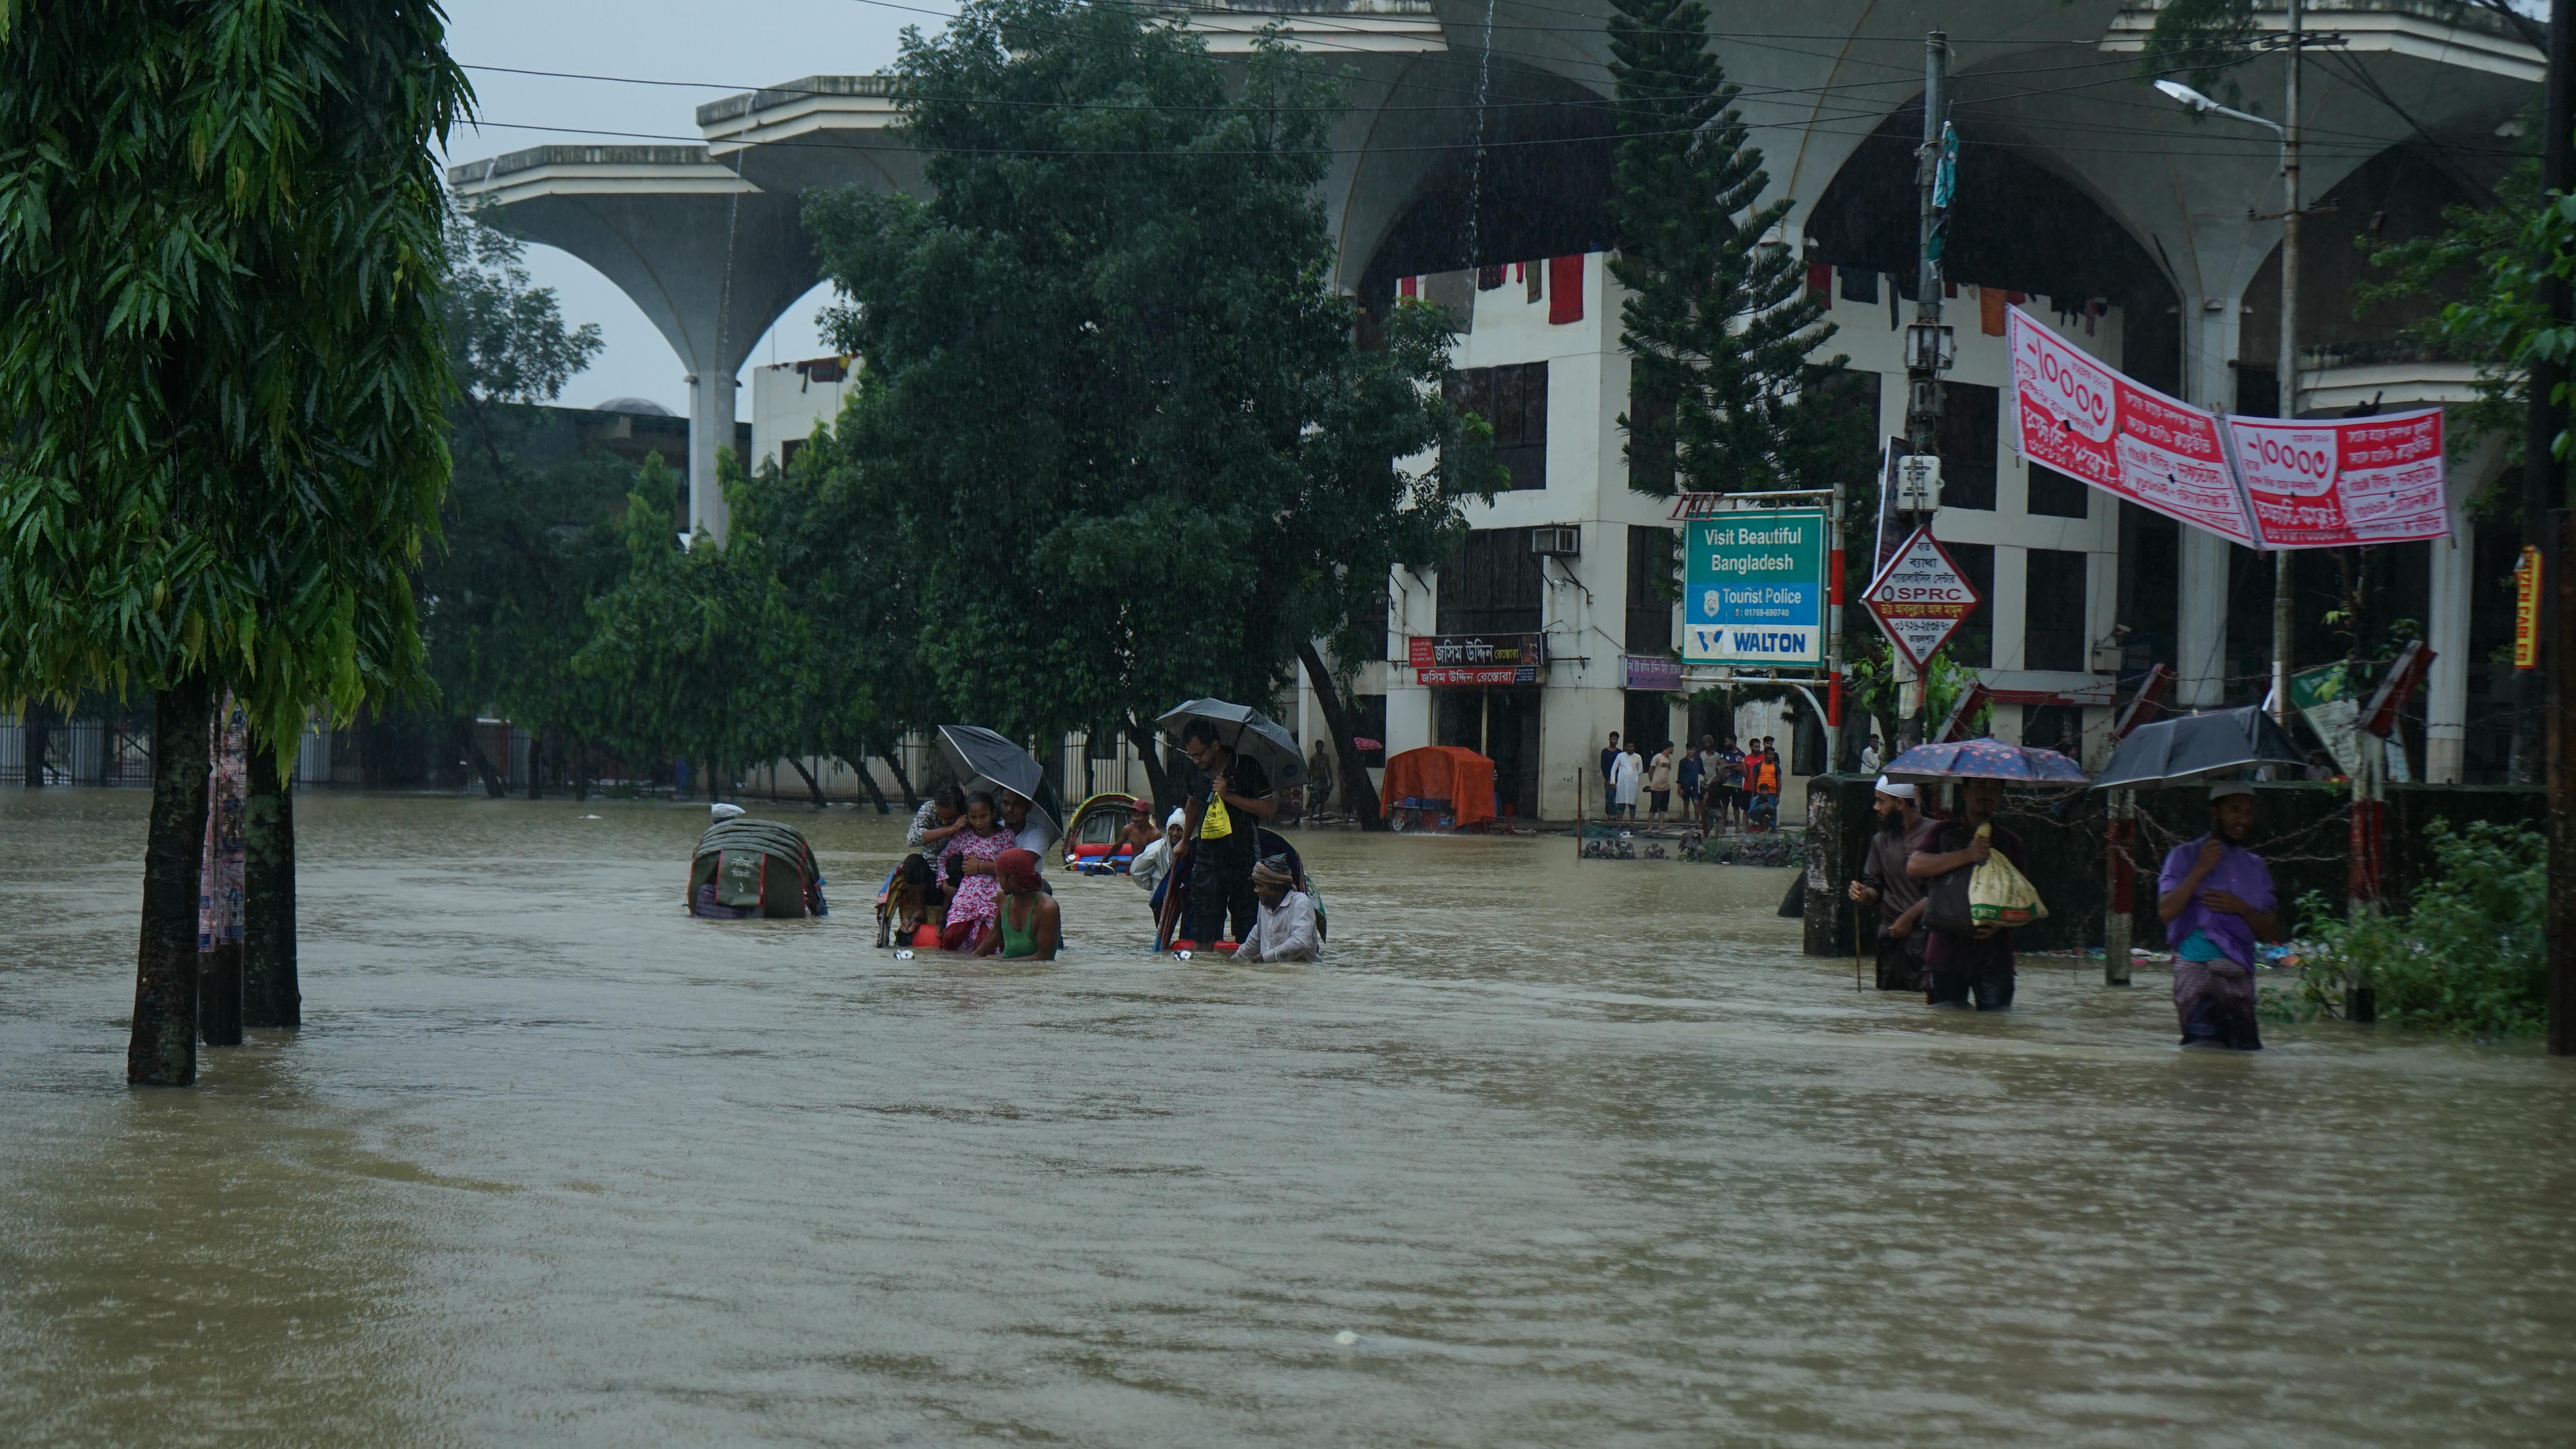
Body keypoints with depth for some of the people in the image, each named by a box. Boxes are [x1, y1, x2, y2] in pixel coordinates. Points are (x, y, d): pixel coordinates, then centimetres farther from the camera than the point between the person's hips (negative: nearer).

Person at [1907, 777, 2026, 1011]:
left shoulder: (2010, 842, 15)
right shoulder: (1943, 832, 10)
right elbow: (1914, 866, -9)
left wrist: (2002, 922, -13)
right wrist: (1966, 856, -19)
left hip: (1994, 956, 1)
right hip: (1947, 954, -1)